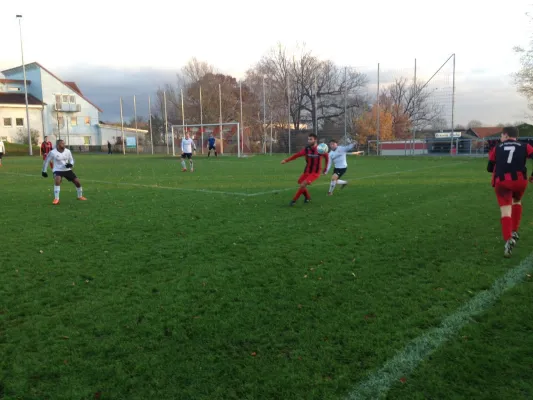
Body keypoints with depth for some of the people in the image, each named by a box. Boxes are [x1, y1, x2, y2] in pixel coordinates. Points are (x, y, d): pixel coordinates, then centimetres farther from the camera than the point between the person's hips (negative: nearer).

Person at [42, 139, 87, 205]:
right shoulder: (53, 152, -13)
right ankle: (56, 199, -25)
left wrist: (70, 164, -15)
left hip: (67, 170, 4)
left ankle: (80, 196, 26)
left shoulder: (67, 151, -4)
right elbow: (46, 161, 0)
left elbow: (71, 160, 9)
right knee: (57, 180, -33)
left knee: (77, 181, 0)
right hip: (58, 170, -4)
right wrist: (44, 171, 2)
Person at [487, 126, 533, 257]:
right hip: (519, 180, 1)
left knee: (505, 211, -4)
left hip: (501, 182, -1)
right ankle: (514, 232, 31)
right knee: (517, 201, 30)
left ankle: (508, 240, -25)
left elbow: (489, 168, 19)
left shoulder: (496, 148, 16)